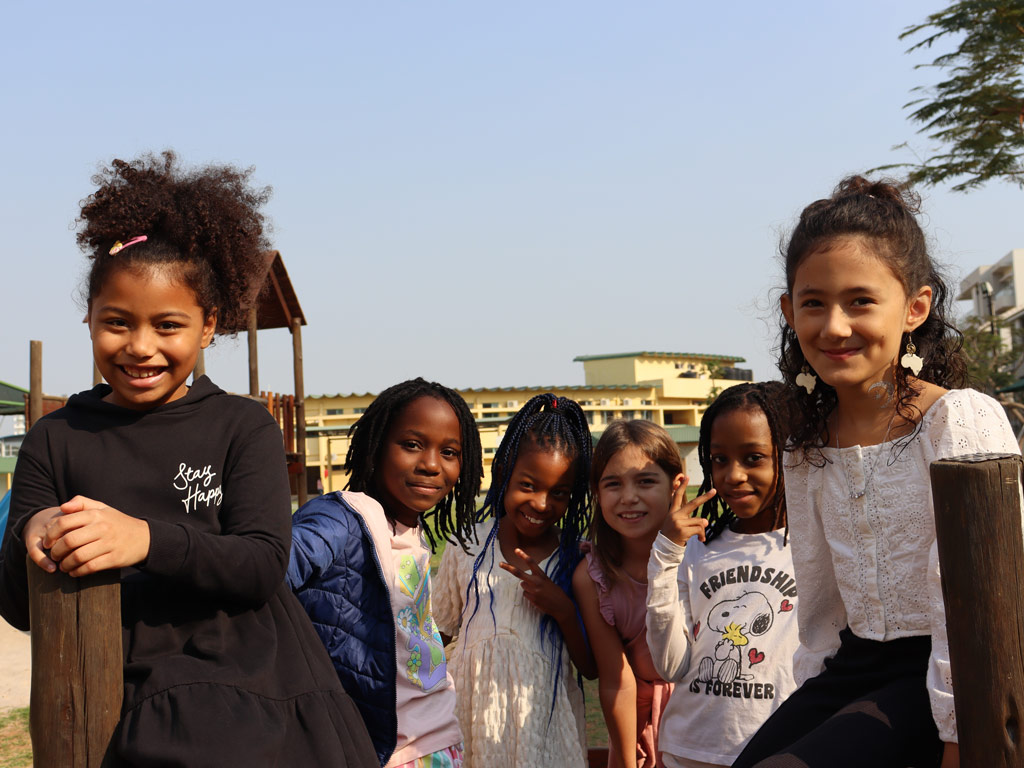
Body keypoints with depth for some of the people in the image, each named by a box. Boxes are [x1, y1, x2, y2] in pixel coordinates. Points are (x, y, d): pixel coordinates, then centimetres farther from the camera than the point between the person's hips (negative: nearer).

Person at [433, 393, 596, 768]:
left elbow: (591, 667, -2)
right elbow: (439, 634, 11)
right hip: (473, 707, 1)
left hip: (543, 718, -1)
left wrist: (563, 610, -16)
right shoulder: (466, 548, 1)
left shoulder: (577, 561, -3)